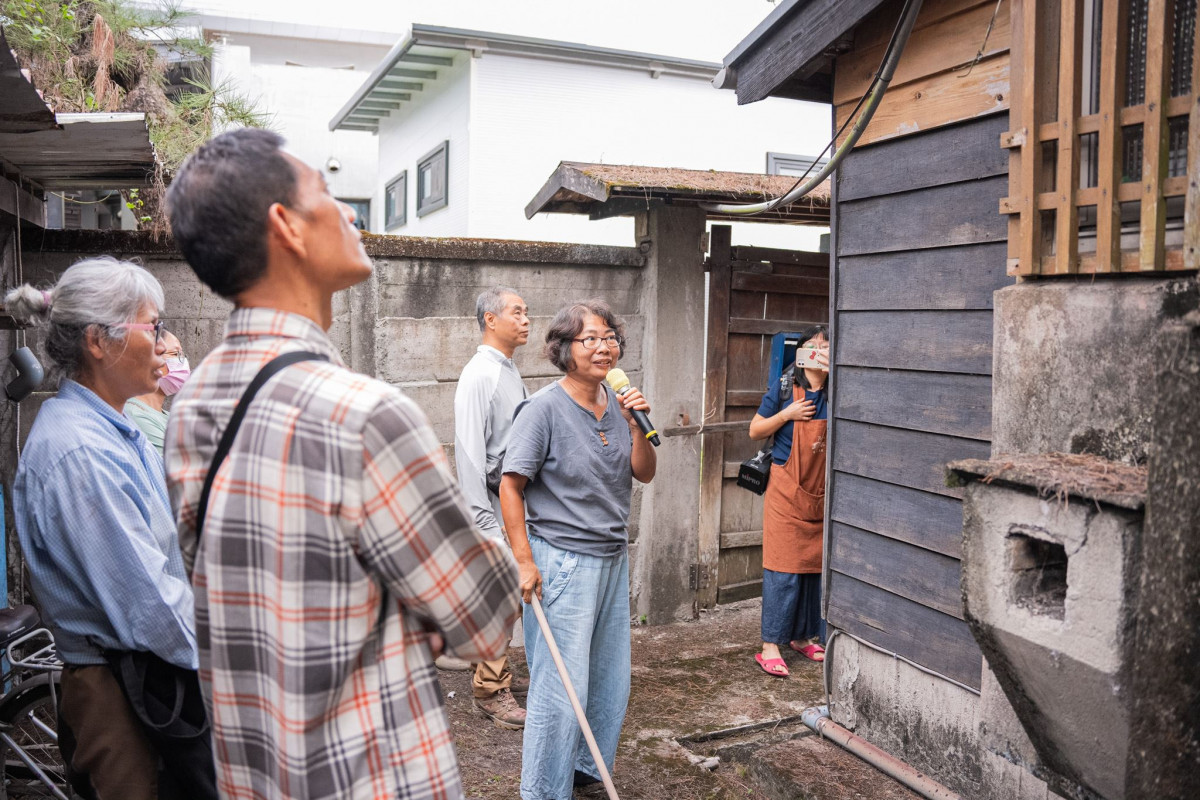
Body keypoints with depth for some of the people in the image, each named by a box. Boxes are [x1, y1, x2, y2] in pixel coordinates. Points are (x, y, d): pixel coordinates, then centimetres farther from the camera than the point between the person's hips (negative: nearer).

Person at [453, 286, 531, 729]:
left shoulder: (511, 372, 13)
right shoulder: (479, 376, -16)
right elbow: (469, 454, -21)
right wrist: (485, 522, -23)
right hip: (494, 503, -9)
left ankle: (498, 672, 31)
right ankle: (490, 690, 9)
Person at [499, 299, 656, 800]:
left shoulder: (617, 404, 6)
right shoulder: (545, 409, -14)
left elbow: (645, 473, 8)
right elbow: (510, 485, -13)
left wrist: (635, 424, -9)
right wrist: (525, 562, -16)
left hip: (614, 559, 7)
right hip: (564, 564, -7)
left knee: (611, 680, 17)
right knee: (561, 687, -1)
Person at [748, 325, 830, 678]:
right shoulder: (784, 388, -1)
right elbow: (755, 431, 3)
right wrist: (786, 415, -11)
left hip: (822, 493, 3)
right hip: (787, 489, -3)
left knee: (815, 564, 10)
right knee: (783, 567, -4)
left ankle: (803, 636, 26)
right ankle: (770, 645, 2)